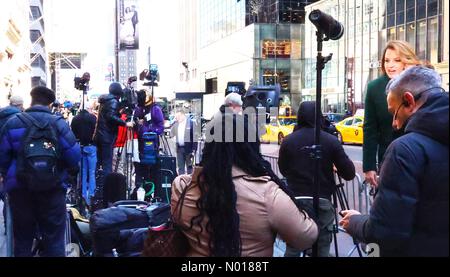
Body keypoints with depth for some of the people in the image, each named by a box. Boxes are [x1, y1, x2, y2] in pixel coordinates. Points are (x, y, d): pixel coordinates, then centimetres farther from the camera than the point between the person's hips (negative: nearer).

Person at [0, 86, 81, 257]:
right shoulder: (58, 123, -7)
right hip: (52, 187, -2)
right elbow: (73, 155, -12)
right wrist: (70, 172, 8)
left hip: (19, 188, 2)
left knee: (22, 238, 15)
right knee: (54, 238, 8)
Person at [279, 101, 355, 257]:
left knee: (292, 249, 9)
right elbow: (349, 174, -3)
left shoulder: (288, 141, -2)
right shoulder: (331, 141, -5)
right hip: (322, 201, -1)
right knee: (322, 250, 7)